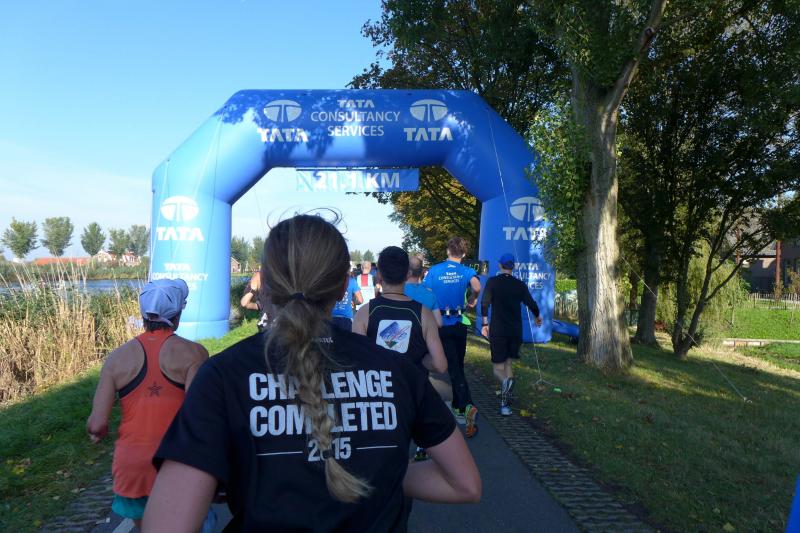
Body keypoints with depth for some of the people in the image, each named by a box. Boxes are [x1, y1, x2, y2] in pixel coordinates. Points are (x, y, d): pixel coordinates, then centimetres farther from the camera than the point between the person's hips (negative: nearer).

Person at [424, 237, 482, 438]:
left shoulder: (434, 270, -4)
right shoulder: (466, 271, -3)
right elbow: (476, 287, -23)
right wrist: (472, 300, -1)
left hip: (442, 325, -2)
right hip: (460, 324, 2)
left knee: (453, 368, -5)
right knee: (458, 366, 17)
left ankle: (468, 406, -23)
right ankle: (457, 407, 27)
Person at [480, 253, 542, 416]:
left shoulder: (493, 282, -4)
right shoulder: (520, 285, 4)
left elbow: (485, 303, -12)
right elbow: (532, 304, 6)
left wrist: (485, 323, -5)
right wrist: (538, 317, 26)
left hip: (497, 331, -3)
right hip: (515, 331, 3)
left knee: (498, 368, 4)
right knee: (508, 364, 16)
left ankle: (505, 381, -31)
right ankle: (505, 402, 11)